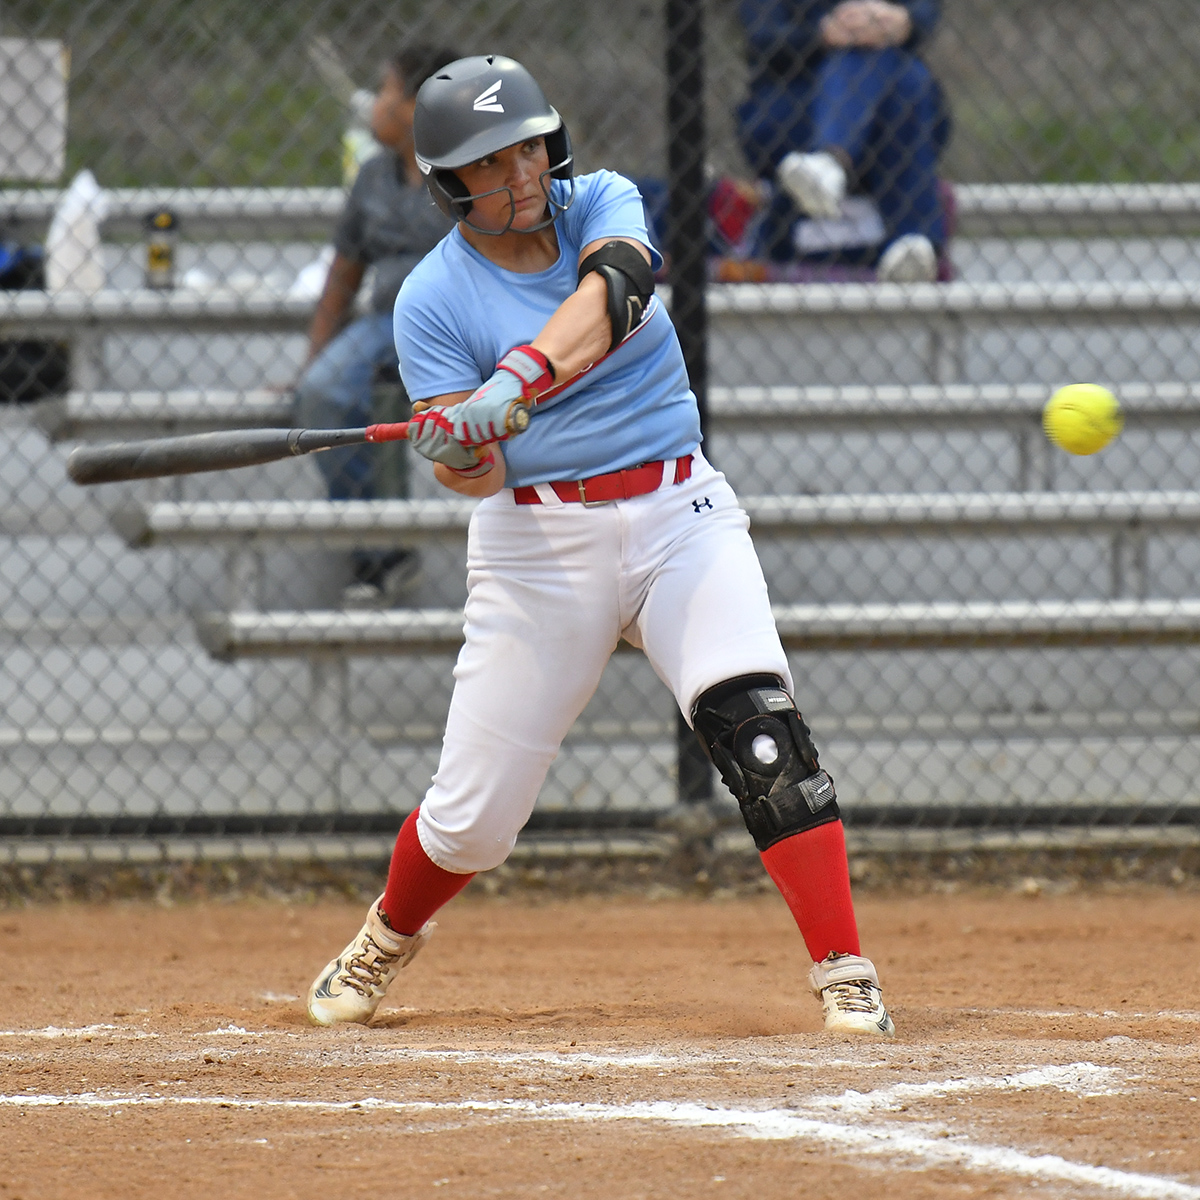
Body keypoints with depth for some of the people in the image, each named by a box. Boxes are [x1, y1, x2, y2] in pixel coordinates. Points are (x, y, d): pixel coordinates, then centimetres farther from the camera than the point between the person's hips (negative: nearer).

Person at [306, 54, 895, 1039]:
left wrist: (514, 384, -39)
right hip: (537, 543, -1)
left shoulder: (601, 207, 1)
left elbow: (608, 298, -23)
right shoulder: (434, 300, -5)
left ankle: (845, 974, -20)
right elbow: (476, 473, -12)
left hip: (680, 513, 1)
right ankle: (387, 940, 34)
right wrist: (459, 450, -37)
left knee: (757, 725, -21)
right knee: (475, 812, 2)